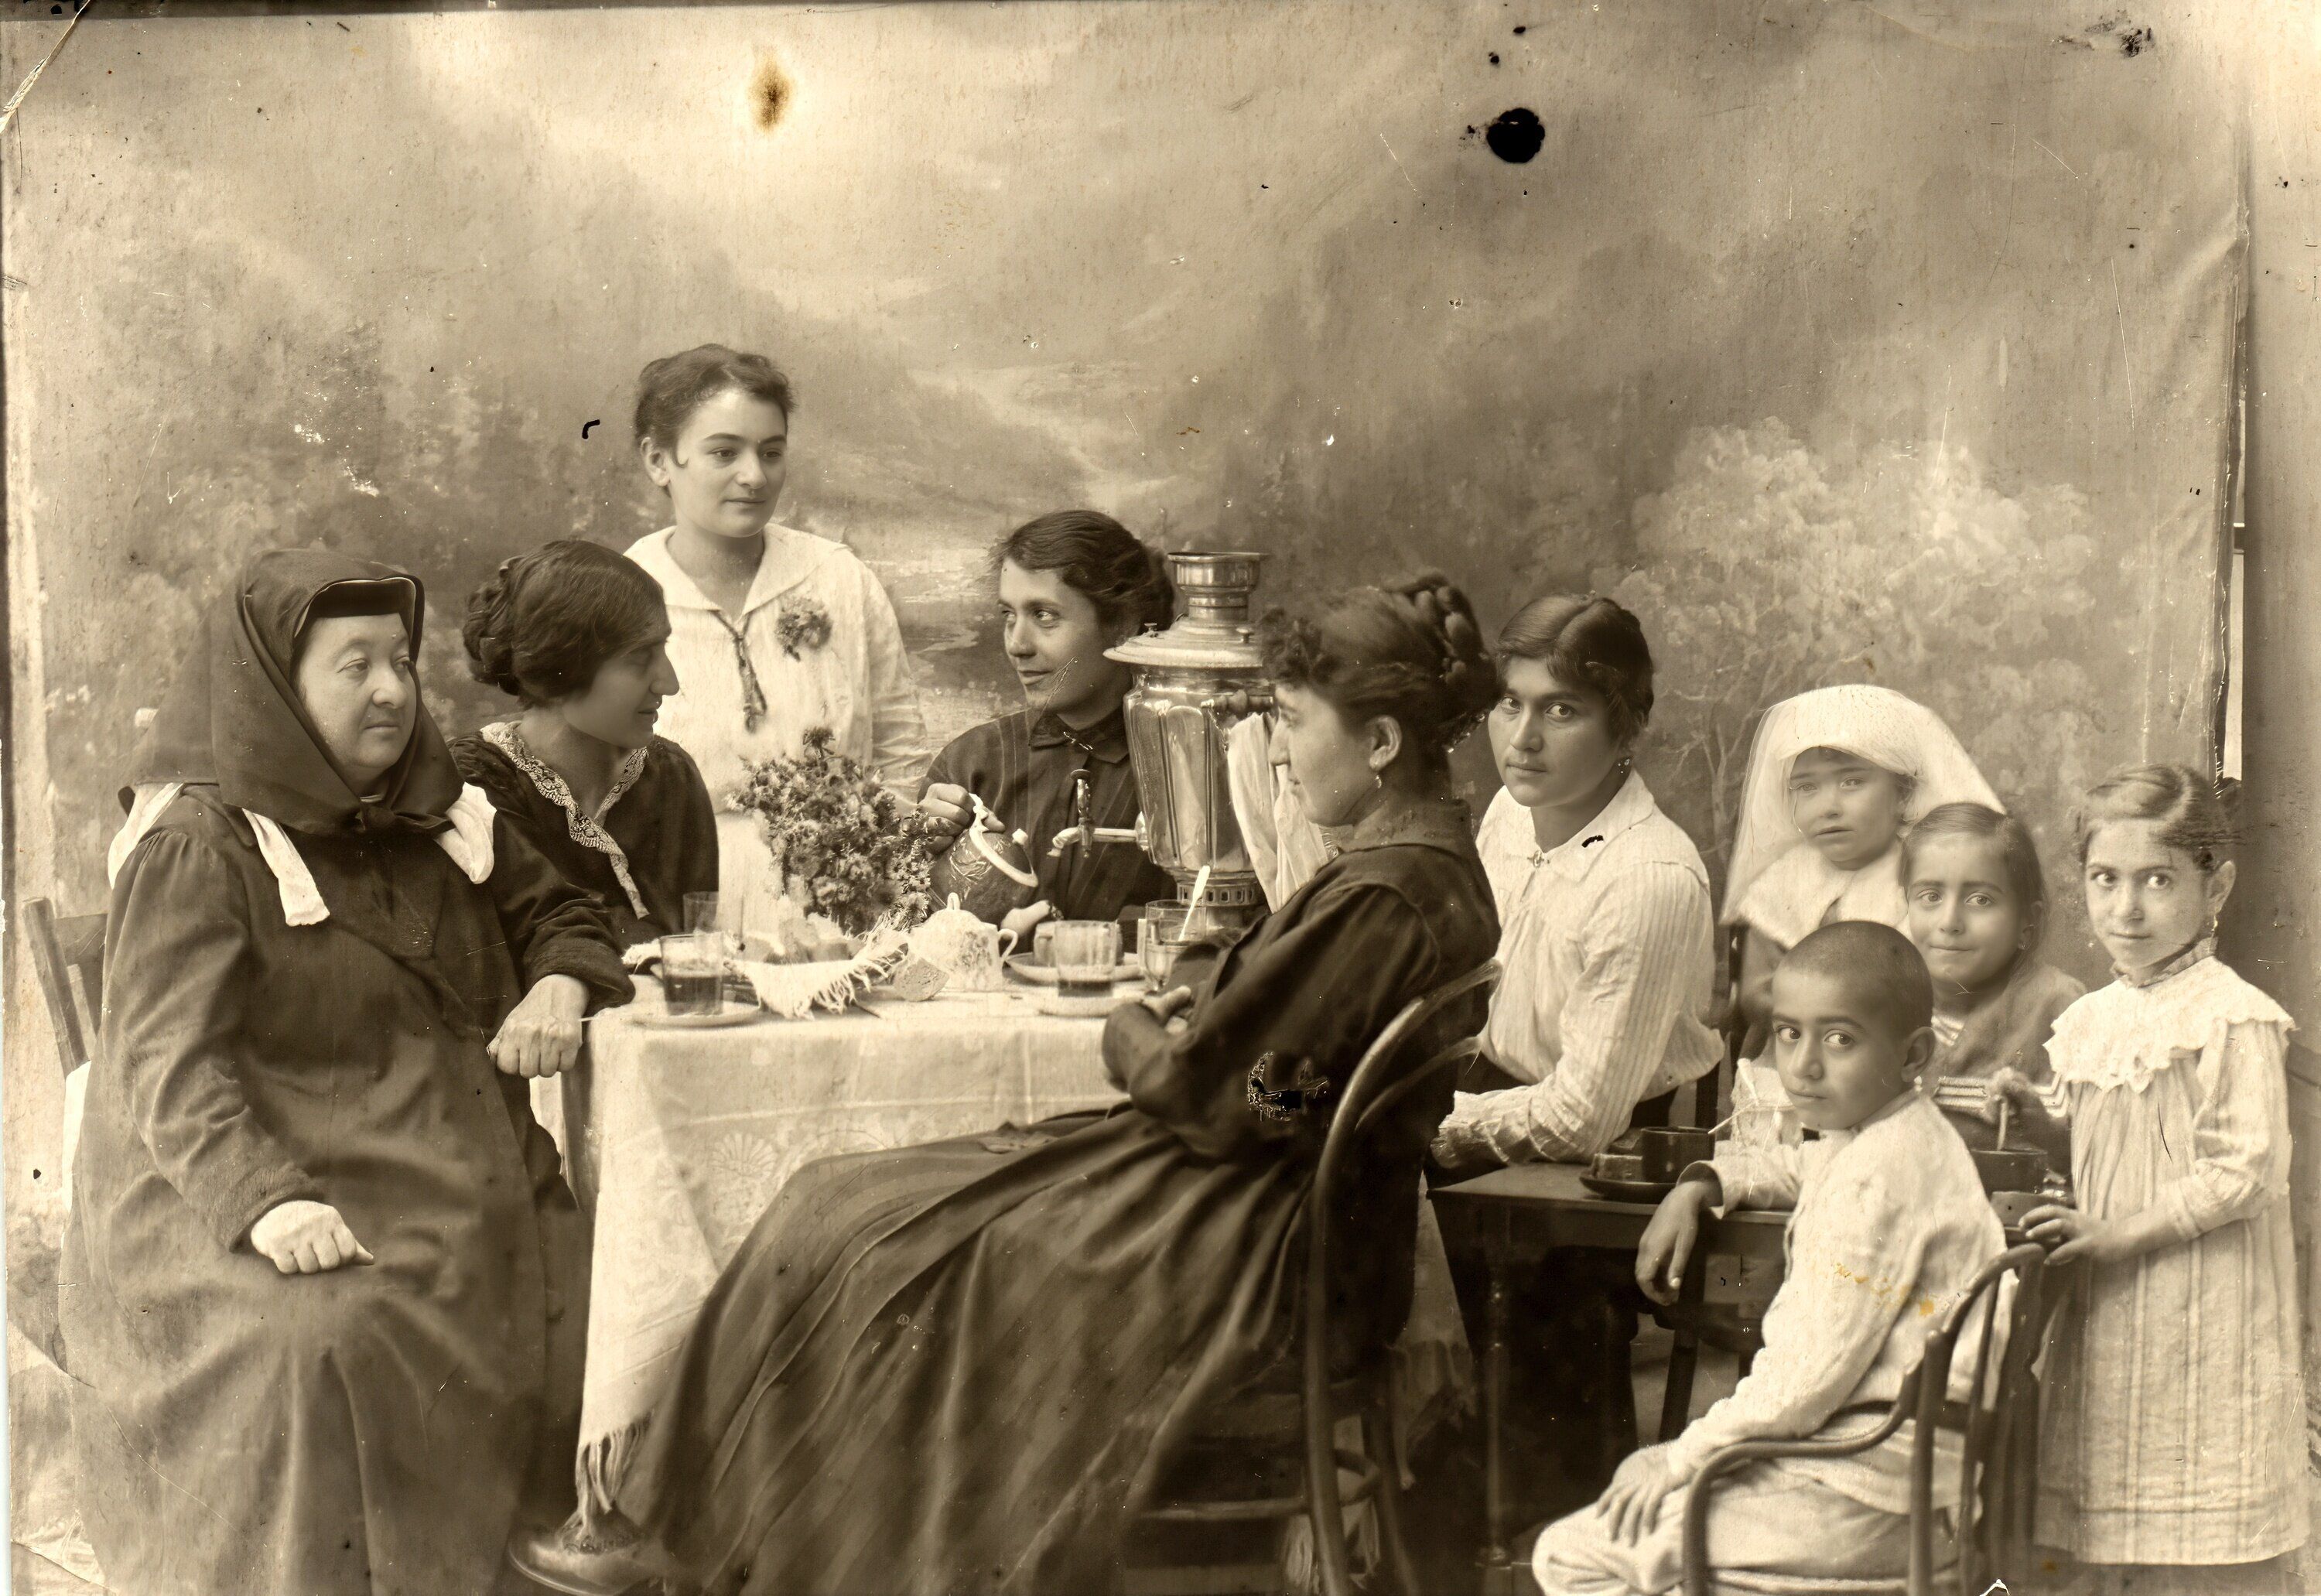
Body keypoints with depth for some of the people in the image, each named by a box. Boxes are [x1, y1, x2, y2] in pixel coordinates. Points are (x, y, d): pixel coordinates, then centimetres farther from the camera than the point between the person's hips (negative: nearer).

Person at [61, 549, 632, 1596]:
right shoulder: (195, 849, -4)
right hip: (230, 1205, -6)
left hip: (462, 1189, 6)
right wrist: (263, 1200, -31)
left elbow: (559, 915, 29)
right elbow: (166, 1064, -14)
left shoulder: (436, 816, 16)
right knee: (321, 1344, -35)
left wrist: (558, 987, 4)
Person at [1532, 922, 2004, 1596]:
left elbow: (1810, 1374, -25)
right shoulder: (1909, 1137, 10)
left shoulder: (1875, 1179, -23)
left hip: (1861, 1502, -11)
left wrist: (1684, 1457, -14)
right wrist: (1703, 1184, 16)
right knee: (1639, 1471, 29)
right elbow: (1801, 1169, 34)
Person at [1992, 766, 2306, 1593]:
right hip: (2108, 1323, 7)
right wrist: (2040, 1118, 3)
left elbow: (2244, 1172, -17)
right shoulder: (2090, 1022, 11)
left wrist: (2118, 1233, -19)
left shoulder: (2236, 1019, -13)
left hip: (2206, 1330, -7)